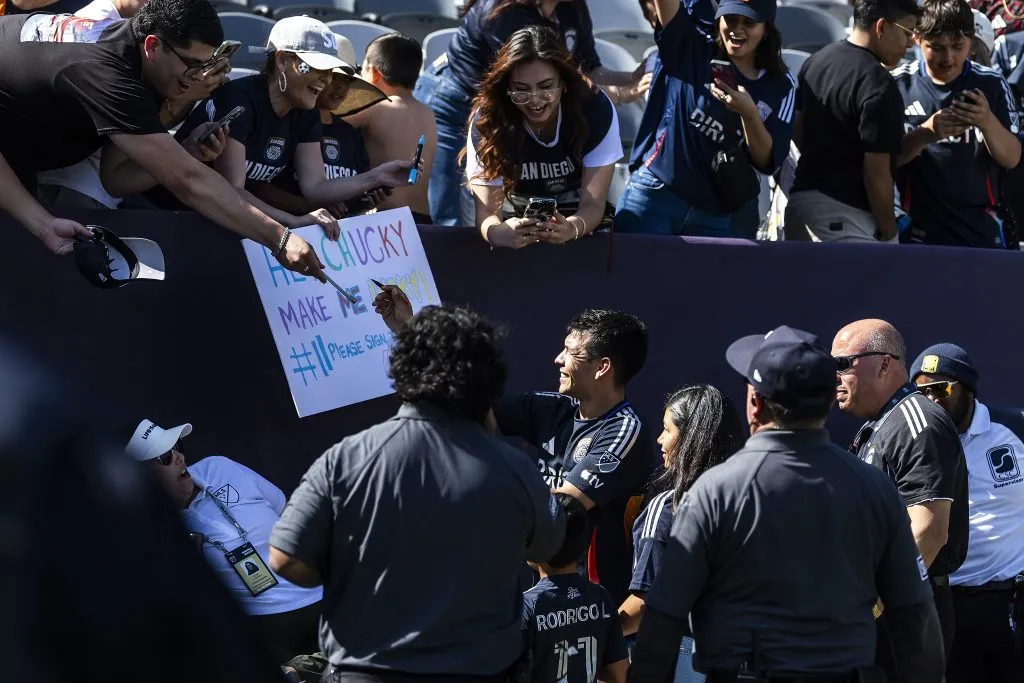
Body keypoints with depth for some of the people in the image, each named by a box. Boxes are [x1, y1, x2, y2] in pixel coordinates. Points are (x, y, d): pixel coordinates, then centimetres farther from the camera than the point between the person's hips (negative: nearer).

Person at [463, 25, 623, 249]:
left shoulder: (596, 110, -20)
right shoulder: (487, 120, -20)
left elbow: (593, 203, -21)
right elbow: (487, 210, -23)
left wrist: (571, 229, -44)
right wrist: (500, 233, -47)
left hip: (582, 224, 1)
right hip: (516, 224, -1)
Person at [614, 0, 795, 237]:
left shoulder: (781, 86, 6)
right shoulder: (693, 52, 5)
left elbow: (767, 162, 1)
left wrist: (749, 113, -17)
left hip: (716, 218, 1)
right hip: (655, 196, -1)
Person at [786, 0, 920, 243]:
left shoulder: (815, 61, 8)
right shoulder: (879, 87, -18)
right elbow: (876, 172, -18)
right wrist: (887, 230, -7)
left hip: (801, 197, 9)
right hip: (844, 215, -9)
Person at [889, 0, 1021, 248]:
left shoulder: (991, 84, -2)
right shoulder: (898, 85, -6)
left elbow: (1012, 158, -3)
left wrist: (988, 122, -24)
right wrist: (925, 134, -28)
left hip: (981, 231, 2)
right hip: (918, 233, -1)